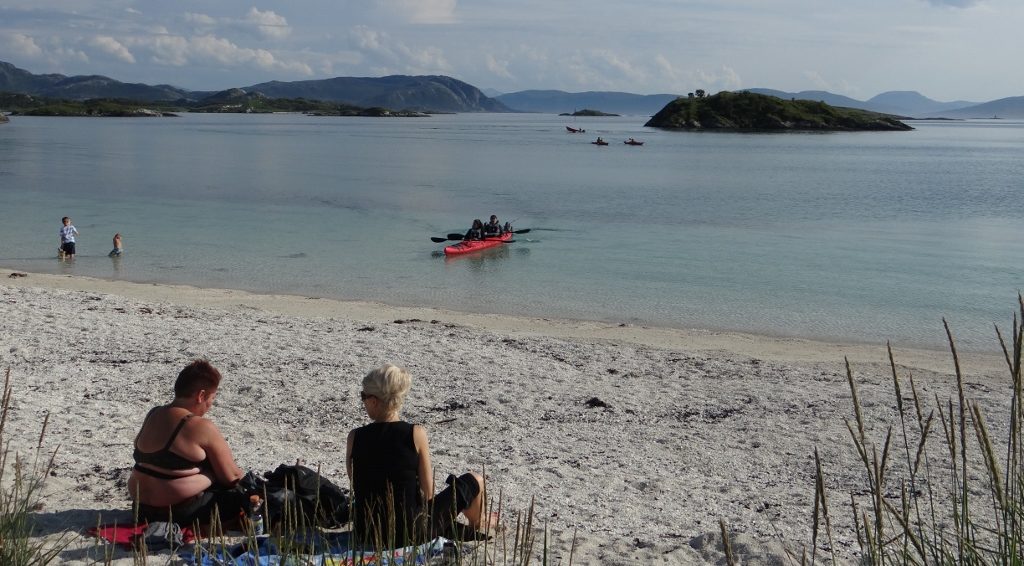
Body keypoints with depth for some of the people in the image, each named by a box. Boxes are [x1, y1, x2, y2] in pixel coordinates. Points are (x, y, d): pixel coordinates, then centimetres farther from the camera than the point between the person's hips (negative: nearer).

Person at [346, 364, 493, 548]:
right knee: (475, 481, 18)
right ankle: (478, 525, 49)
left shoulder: (354, 437, -6)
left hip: (364, 536, 4)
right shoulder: (416, 433, -13)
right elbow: (427, 494, -8)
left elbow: (357, 488, 4)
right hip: (409, 535, -4)